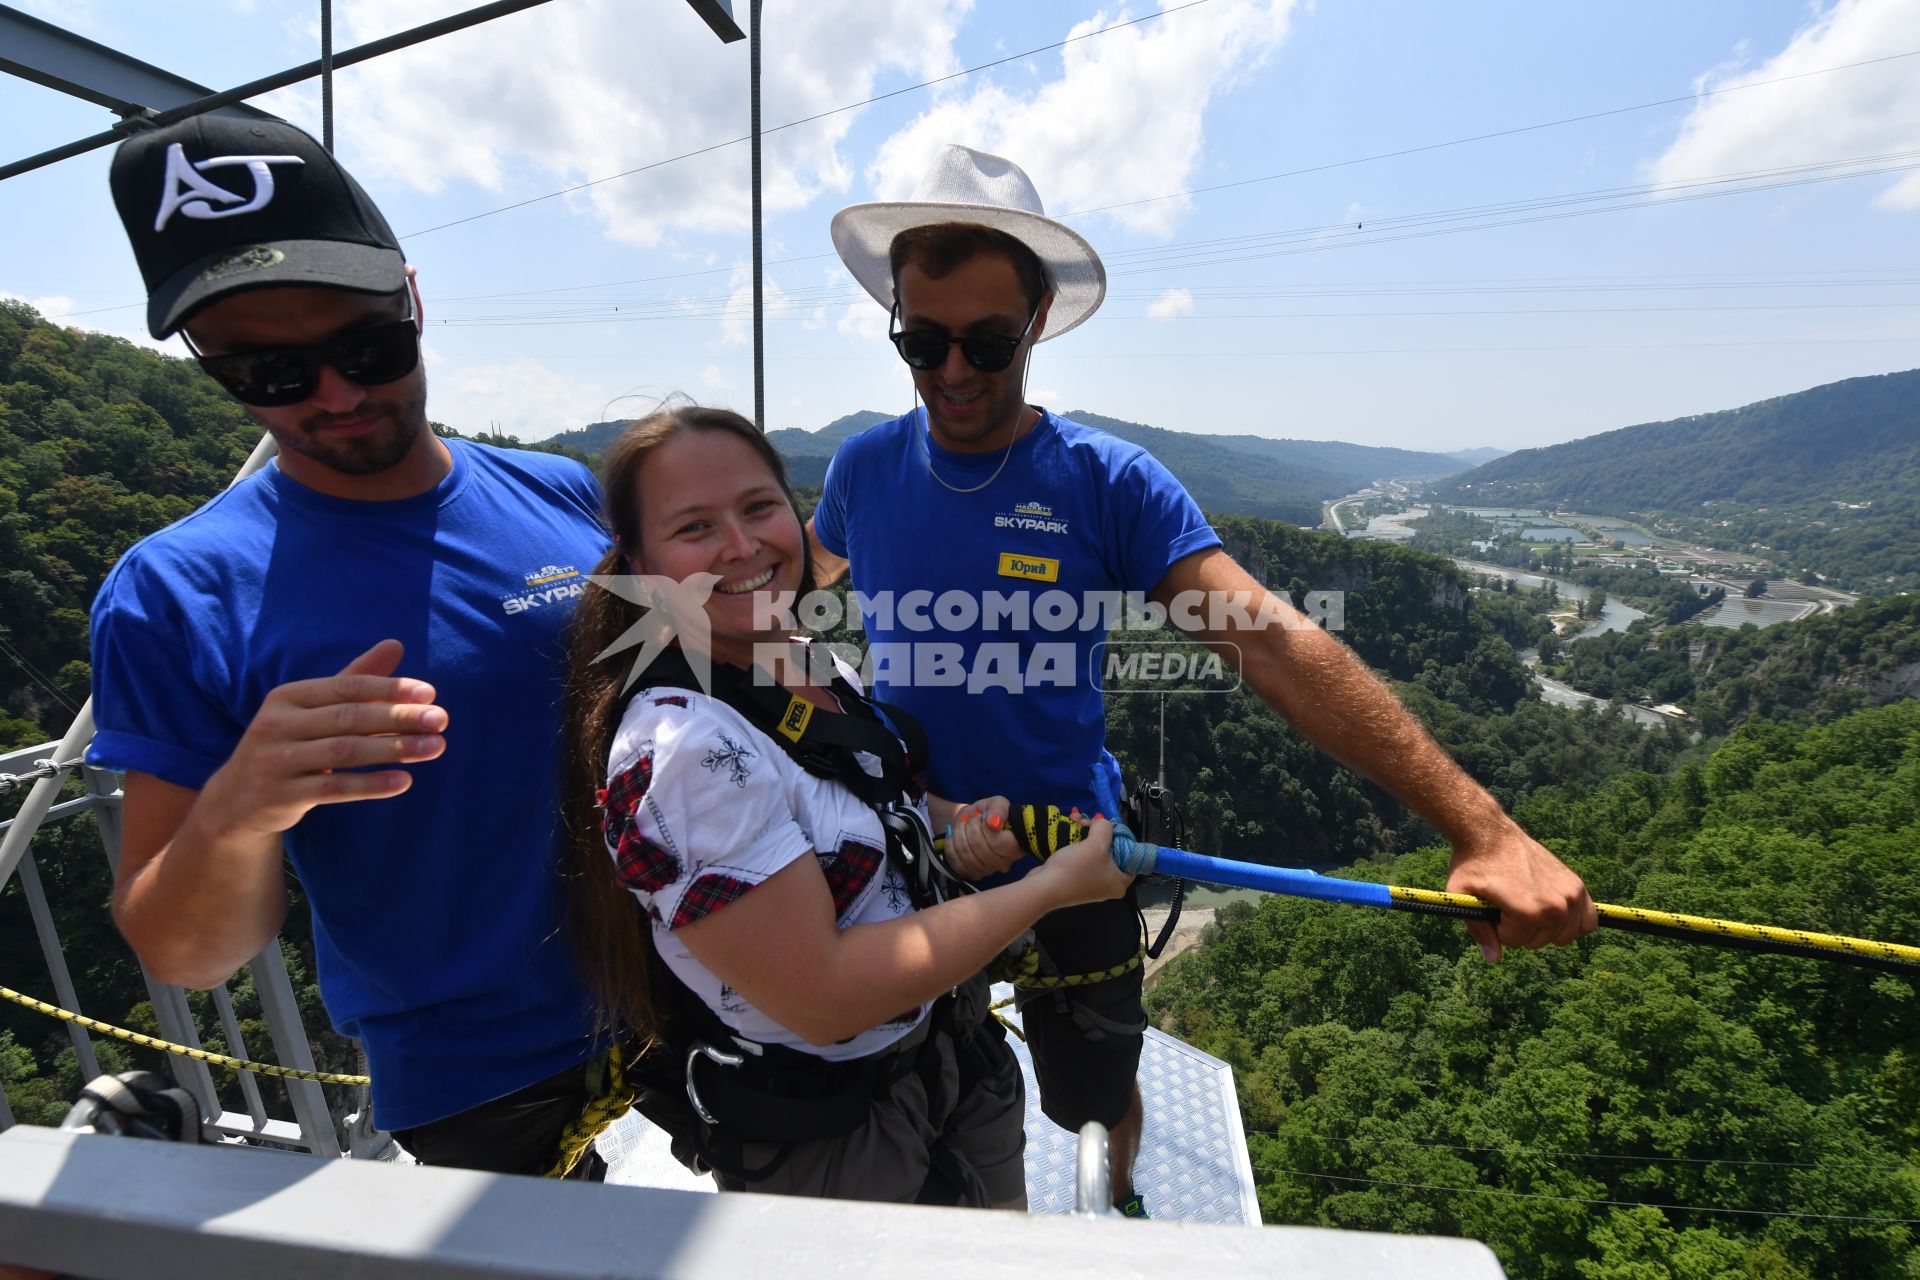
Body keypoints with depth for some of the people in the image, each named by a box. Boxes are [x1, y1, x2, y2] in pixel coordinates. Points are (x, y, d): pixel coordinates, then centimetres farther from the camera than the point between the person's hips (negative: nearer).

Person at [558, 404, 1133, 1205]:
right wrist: (1051, 887, -24)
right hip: (825, 1143, -7)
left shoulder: (817, 665, -5)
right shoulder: (679, 747, -29)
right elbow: (820, 995, -29)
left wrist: (957, 819, -9)